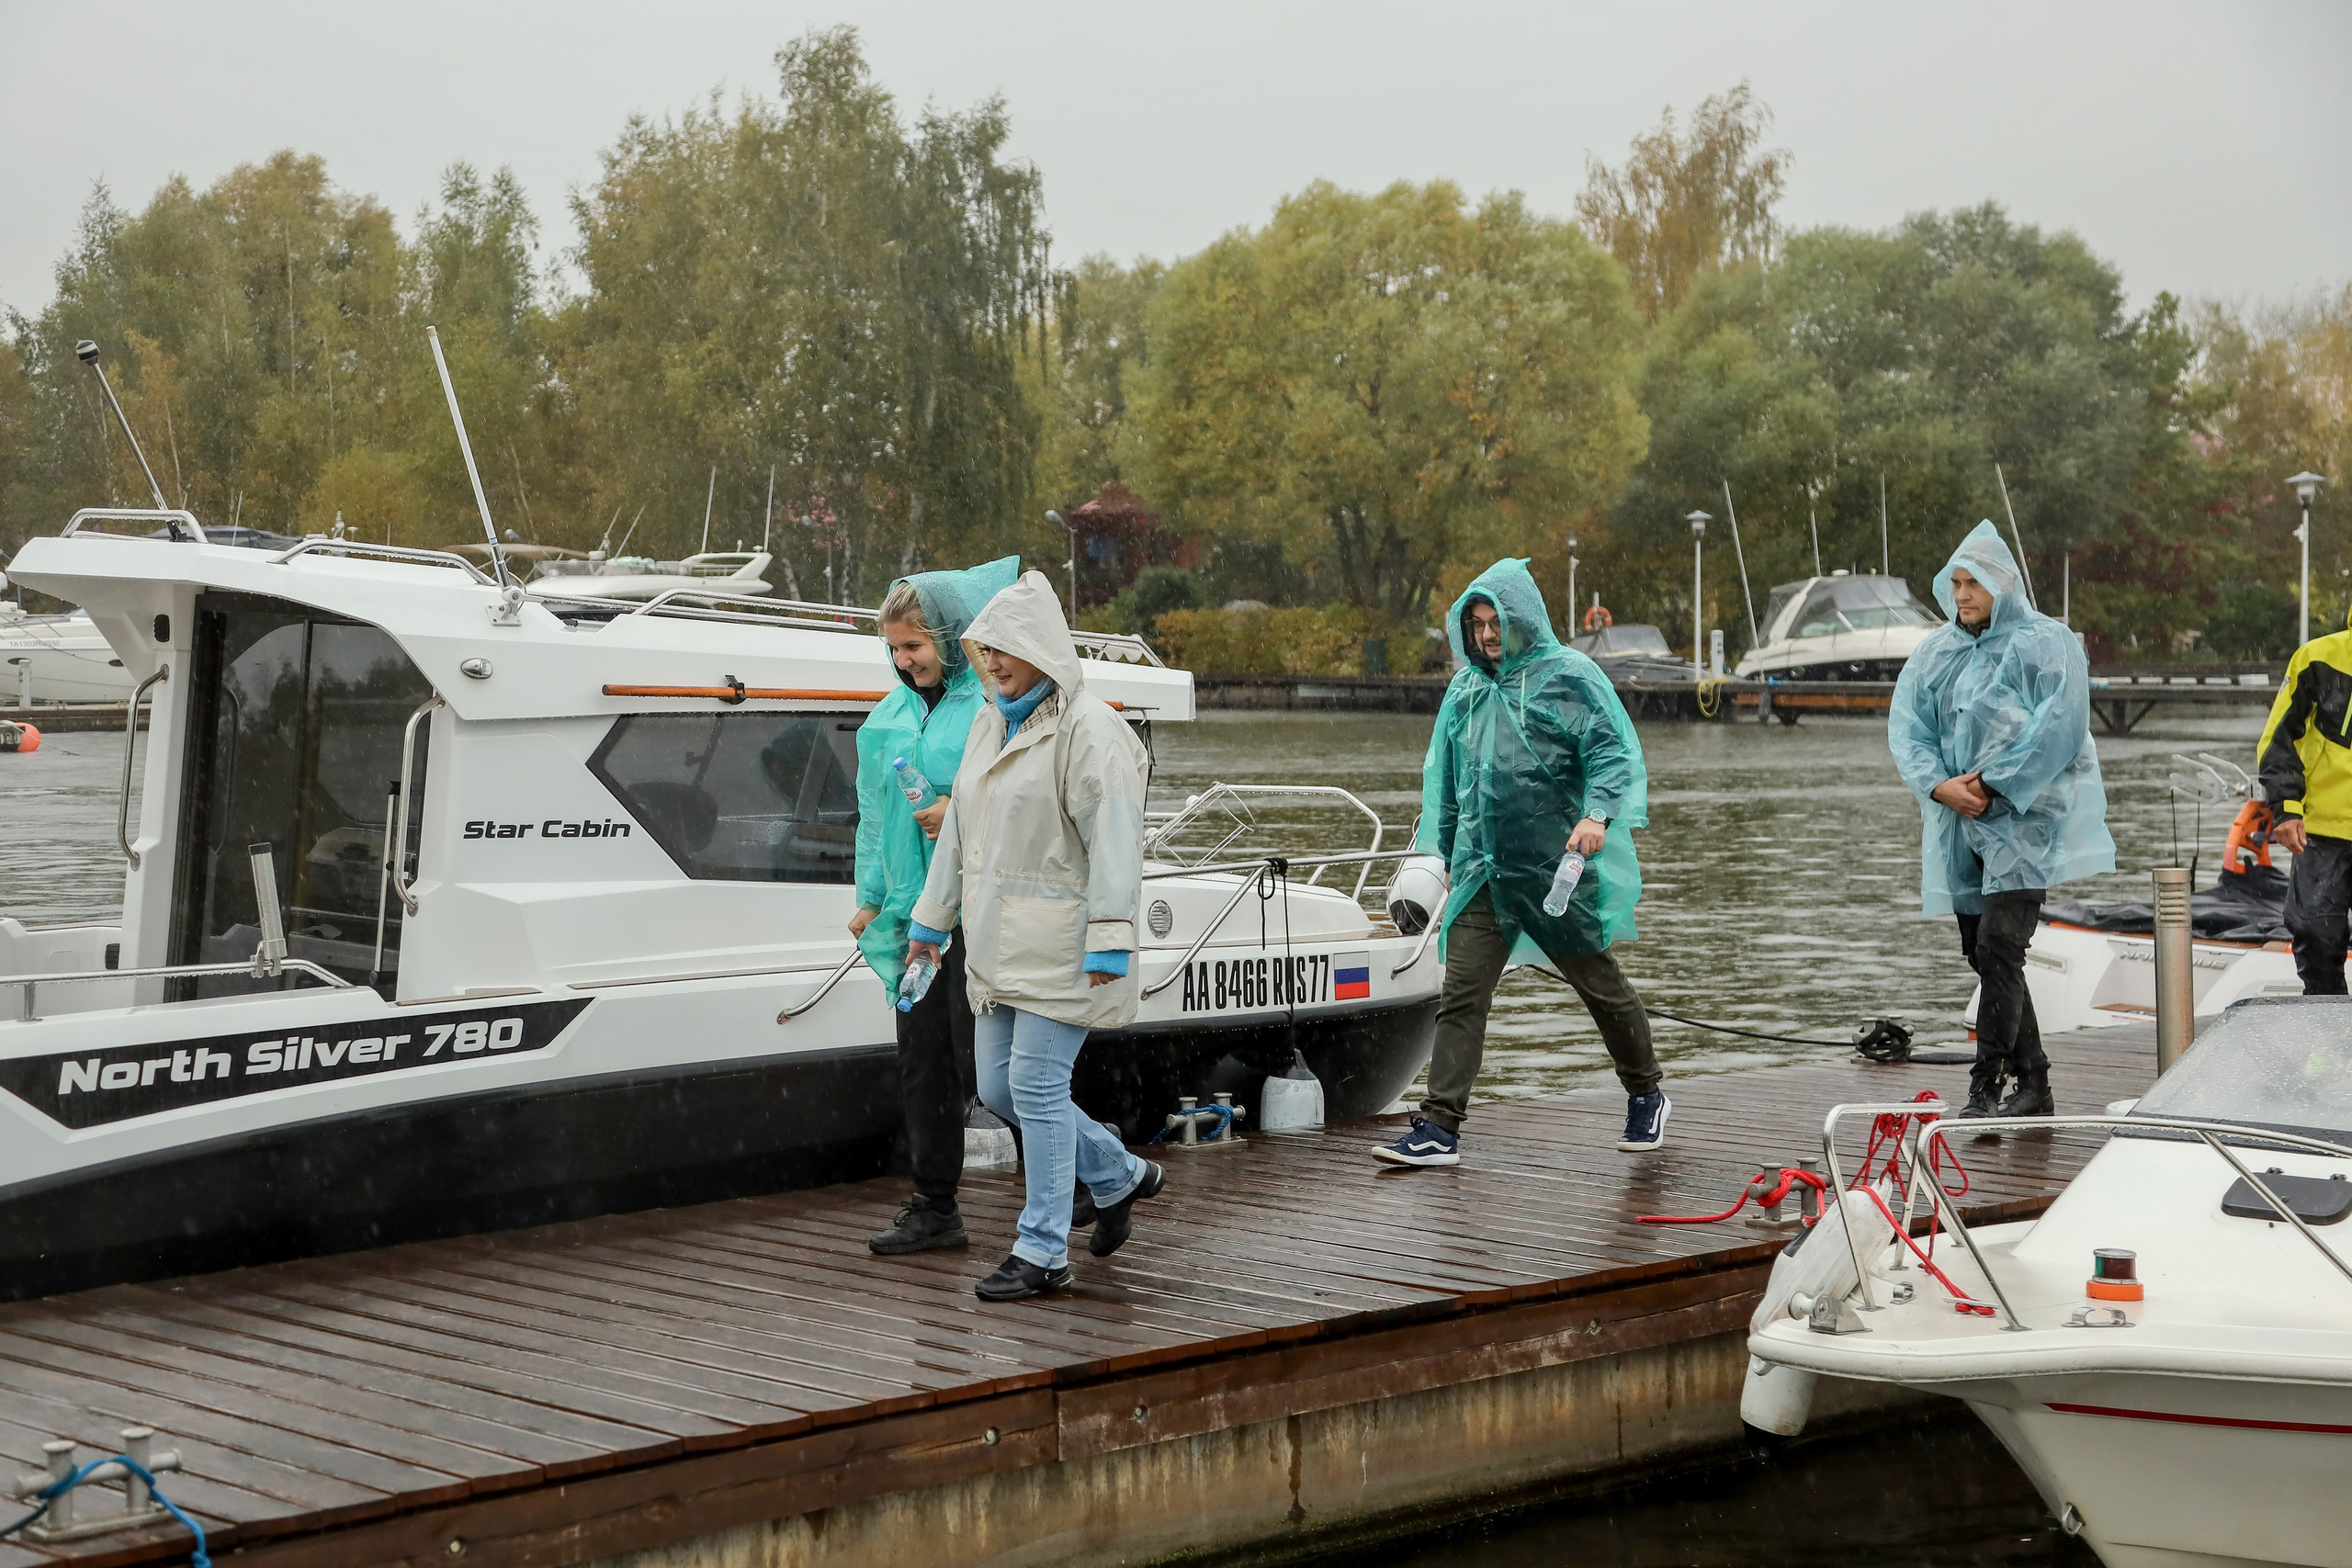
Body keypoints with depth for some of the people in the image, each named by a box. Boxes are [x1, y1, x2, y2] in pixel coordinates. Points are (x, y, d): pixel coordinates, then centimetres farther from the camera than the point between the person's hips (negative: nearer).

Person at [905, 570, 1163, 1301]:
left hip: (1059, 940, -9)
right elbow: (960, 831, 21)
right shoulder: (991, 724, 14)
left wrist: (1109, 940, -23)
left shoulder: (1088, 730, -12)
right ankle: (1120, 1176, 29)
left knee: (1037, 1084, -8)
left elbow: (1114, 839, -17)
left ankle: (1043, 1252, 1)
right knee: (999, 1088, 10)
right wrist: (930, 919, 23)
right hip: (1000, 940, 9)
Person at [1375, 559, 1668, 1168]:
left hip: (1557, 867, -5)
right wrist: (1439, 854, 19)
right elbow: (1444, 777, 21)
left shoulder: (1570, 677, -5)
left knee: (1601, 984, 11)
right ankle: (1439, 1129, -6)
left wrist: (1598, 813, -27)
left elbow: (1615, 752, -10)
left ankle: (1647, 1099, 31)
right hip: (1480, 870, 5)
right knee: (1461, 997, -5)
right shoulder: (1467, 687, 13)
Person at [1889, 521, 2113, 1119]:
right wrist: (1939, 785, -11)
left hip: (2023, 818, -7)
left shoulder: (2044, 644, -6)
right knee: (1982, 954, 9)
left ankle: (1985, 1090, -16)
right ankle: (2032, 1085, 19)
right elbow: (1906, 727, 7)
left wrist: (1993, 784, -16)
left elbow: (2058, 729, -15)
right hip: (1959, 824, 7)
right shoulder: (1935, 652, 12)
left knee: (1999, 949, -16)